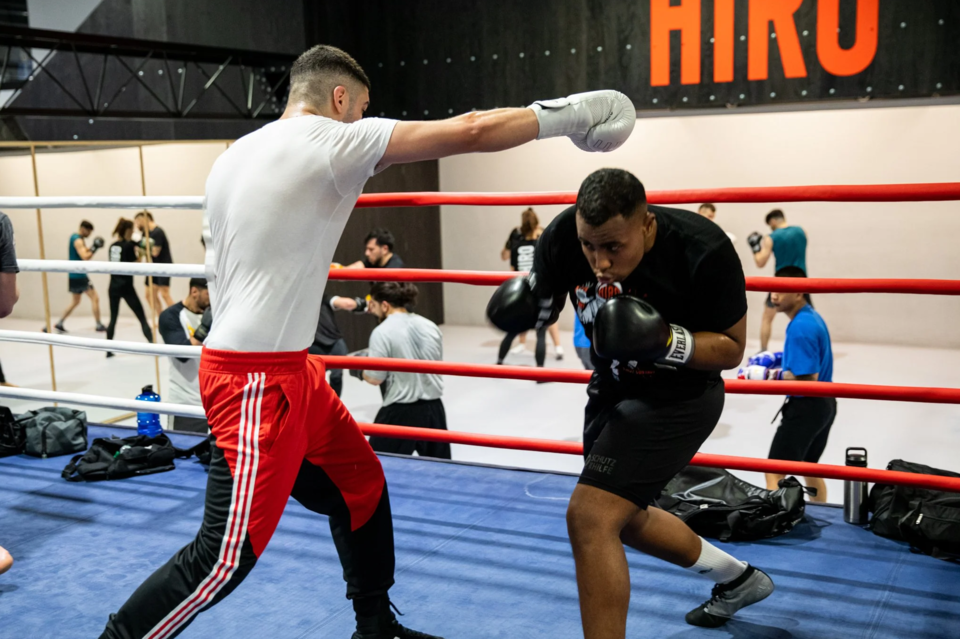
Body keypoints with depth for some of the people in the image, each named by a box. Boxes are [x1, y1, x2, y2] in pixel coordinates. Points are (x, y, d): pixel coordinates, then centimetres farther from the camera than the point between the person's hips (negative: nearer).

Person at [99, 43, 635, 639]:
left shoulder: (233, 156, 12)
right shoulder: (329, 140, -13)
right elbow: (468, 131, -13)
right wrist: (564, 115, -2)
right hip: (257, 378, -10)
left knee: (361, 484, 18)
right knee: (229, 554, -3)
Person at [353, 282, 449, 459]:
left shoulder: (382, 332, -12)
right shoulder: (430, 326, 6)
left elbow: (375, 378, -12)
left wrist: (358, 370, 9)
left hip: (400, 412, -6)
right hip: (433, 408, 6)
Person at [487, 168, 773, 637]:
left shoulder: (703, 251, -29)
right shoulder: (564, 235, -20)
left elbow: (731, 348, -17)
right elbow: (543, 299, -1)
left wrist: (664, 341, -35)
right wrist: (524, 301, -25)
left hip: (677, 398, -7)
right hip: (613, 388, 7)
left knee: (590, 516, -19)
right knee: (623, 518, 23)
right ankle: (738, 580, 47)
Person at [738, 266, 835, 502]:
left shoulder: (800, 327, -24)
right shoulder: (813, 317, 7)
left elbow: (807, 379, -26)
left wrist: (768, 375, -21)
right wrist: (776, 358, 11)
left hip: (806, 408, -10)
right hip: (824, 404, 10)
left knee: (774, 473, -8)